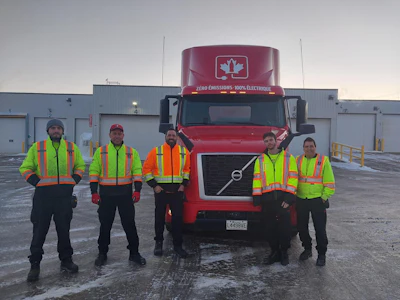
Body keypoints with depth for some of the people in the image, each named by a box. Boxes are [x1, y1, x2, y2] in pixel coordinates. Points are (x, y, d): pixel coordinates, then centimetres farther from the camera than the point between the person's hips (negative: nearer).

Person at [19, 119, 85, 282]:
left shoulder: (72, 147, 8)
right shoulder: (37, 147, 3)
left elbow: (80, 166, 16)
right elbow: (25, 168, 5)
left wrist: (73, 182, 2)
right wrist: (37, 182, -7)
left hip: (65, 195, 2)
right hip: (43, 195, -2)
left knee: (64, 229, 11)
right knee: (40, 230, 3)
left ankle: (66, 260, 24)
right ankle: (35, 264, 15)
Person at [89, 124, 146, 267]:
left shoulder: (132, 152, 6)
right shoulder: (101, 151, 5)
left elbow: (137, 171, 2)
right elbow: (93, 172, 1)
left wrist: (137, 190, -8)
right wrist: (94, 192, -7)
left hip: (125, 194, 0)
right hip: (106, 194, 0)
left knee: (129, 224, 4)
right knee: (105, 225, 10)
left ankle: (134, 253, 17)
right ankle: (102, 253, 25)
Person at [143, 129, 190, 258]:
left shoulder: (184, 151, 7)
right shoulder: (156, 151, 0)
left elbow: (187, 169, 14)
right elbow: (146, 169, 0)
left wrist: (184, 184, 3)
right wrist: (154, 185, -7)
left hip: (177, 191, 2)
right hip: (161, 190, -1)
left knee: (178, 218, 2)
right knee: (160, 218, 8)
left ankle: (178, 245, 13)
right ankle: (158, 243, 24)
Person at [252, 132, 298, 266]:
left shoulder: (288, 157, 4)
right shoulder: (260, 160, 12)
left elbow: (293, 177, -1)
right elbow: (257, 179, 7)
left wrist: (289, 197, -10)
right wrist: (256, 197, -1)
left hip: (283, 197, -2)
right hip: (267, 198, 2)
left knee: (285, 226, 2)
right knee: (270, 227, 8)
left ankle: (284, 252, 20)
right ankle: (274, 251, 22)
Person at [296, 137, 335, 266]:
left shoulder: (323, 160, -4)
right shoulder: (298, 160, 7)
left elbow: (330, 183, -5)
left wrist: (324, 197, -9)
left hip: (317, 200, -4)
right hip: (301, 200, 4)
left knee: (320, 228, 2)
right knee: (302, 227, 13)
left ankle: (321, 254, 17)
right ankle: (307, 249, 32)